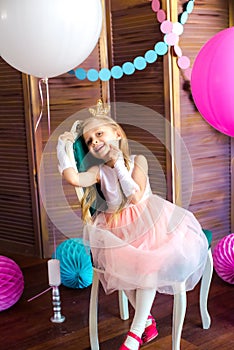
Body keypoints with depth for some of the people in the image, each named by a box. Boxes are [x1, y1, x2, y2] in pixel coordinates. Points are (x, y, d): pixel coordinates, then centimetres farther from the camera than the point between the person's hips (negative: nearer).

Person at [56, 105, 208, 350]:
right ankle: (147, 321, -3)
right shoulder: (98, 171, 2)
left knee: (148, 263, -29)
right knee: (118, 265, -25)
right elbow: (72, 178, -20)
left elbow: (136, 197, -14)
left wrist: (119, 165, -12)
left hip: (146, 219, -2)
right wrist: (63, 146, -14)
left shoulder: (137, 161, -1)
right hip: (116, 228, 2)